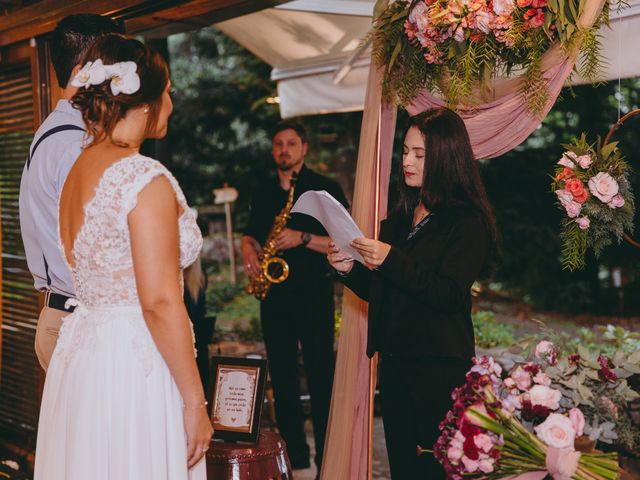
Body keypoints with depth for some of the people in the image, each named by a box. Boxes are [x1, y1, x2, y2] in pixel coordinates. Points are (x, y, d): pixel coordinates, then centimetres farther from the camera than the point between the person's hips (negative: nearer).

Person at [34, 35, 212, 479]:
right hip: (135, 367, -9)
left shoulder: (77, 171, 11)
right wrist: (195, 401, -15)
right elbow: (160, 303, -20)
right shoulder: (146, 178, -16)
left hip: (80, 355, 9)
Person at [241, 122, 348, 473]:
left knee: (320, 375, -5)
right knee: (281, 375, 8)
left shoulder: (325, 188, -1)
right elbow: (251, 234, 22)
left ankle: (327, 458, 1)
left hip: (313, 293, -5)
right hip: (273, 293, 5)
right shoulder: (264, 192, 14)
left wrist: (303, 238, -19)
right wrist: (248, 251, -1)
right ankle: (293, 453, 18)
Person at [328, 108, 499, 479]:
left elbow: (450, 295, -19)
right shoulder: (399, 219, 13)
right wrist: (349, 269, -1)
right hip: (394, 363, 7)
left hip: (440, 369, -7)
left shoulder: (467, 221, -8)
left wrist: (391, 261, -24)